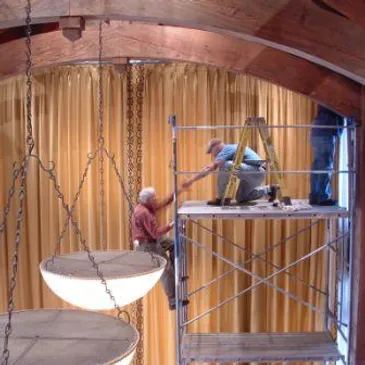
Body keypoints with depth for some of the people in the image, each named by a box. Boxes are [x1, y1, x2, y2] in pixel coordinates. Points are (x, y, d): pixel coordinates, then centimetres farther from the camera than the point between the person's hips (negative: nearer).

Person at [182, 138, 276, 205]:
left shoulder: (227, 149, -10)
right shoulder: (229, 150, 19)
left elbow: (210, 168, -20)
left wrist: (191, 180, -18)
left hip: (257, 171, -10)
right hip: (257, 173, 10)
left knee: (226, 166, -25)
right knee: (240, 198, 20)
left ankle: (222, 198, -13)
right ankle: (269, 189, 21)